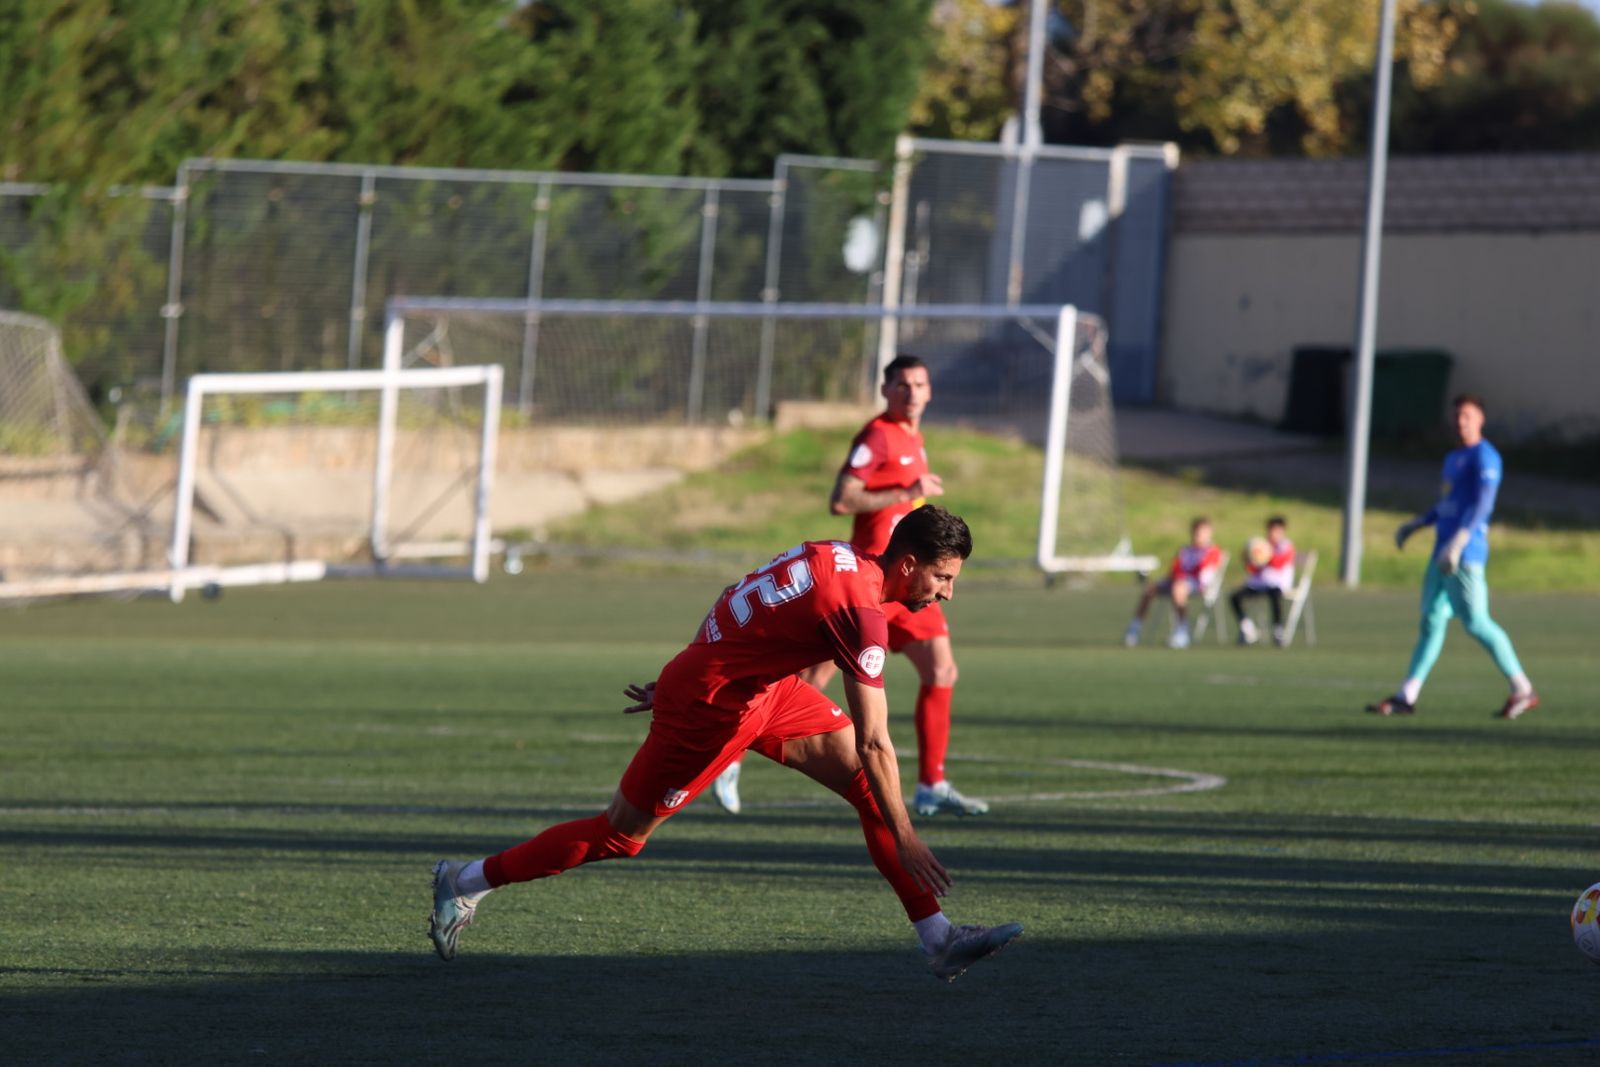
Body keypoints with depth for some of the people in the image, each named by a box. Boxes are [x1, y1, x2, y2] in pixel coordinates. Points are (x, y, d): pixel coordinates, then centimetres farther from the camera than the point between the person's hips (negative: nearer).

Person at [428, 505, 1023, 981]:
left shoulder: (833, 557, 1)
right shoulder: (861, 613, -26)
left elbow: (728, 613, 13)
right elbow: (873, 742, -25)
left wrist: (680, 683, 24)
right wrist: (906, 840, -20)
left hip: (757, 685, 10)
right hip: (712, 709, -10)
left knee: (868, 785, 0)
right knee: (621, 836, 5)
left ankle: (939, 942, -1)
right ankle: (466, 882, 22)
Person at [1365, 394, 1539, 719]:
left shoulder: (1484, 457, -8)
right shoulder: (1453, 458, 21)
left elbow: (1482, 504, -19)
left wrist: (1457, 542, -27)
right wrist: (1415, 525, 26)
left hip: (1465, 556, -9)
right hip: (1442, 555, 9)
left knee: (1475, 621, -12)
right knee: (1431, 620, 8)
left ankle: (1522, 690, -7)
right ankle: (1406, 697, 8)